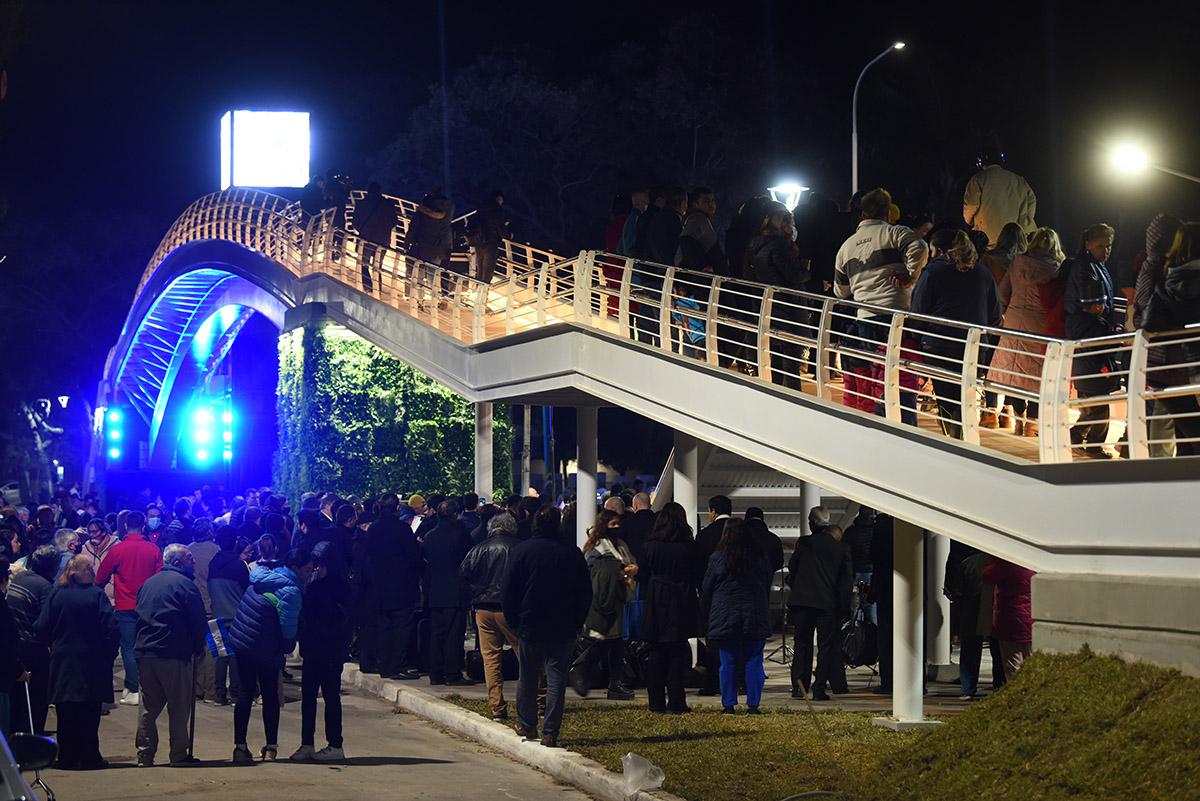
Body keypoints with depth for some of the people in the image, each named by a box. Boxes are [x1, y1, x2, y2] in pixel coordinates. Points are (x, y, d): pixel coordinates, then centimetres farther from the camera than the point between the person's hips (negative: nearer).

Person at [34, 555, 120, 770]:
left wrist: (54, 645, 12)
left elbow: (41, 628, -3)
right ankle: (89, 757, 4)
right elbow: (111, 629, -13)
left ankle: (67, 757, 10)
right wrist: (109, 655, 0)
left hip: (62, 662, 2)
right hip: (91, 662, -2)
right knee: (90, 713, 4)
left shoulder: (55, 595, -1)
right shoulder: (96, 595, -8)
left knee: (66, 714, 8)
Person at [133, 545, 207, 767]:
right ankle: (179, 755, 6)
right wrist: (198, 648, 5)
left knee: (148, 706, 11)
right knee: (179, 707, 3)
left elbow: (139, 617, 17)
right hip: (175, 655, -6)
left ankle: (144, 755, 9)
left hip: (144, 652, 6)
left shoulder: (147, 584, 14)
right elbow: (199, 622, -8)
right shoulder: (185, 584, -7)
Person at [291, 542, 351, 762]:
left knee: (331, 695, -1)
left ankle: (335, 746, 6)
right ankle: (307, 744, 12)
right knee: (308, 695, 6)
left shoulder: (341, 587, -9)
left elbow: (343, 620, -15)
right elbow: (305, 615, 11)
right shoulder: (314, 584, 9)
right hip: (313, 650, 7)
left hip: (331, 652, -7)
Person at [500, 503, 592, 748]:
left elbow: (507, 590, -3)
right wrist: (577, 623, 12)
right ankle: (550, 733, -4)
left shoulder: (520, 551, -5)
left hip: (530, 626, 0)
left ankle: (527, 725, 25)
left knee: (528, 676, 15)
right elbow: (586, 593, 4)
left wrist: (513, 621, 6)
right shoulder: (573, 554, -1)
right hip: (563, 628, 0)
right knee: (557, 679, 0)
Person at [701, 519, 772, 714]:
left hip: (725, 617, -1)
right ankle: (753, 704, 3)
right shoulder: (760, 559, 0)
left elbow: (706, 589, 2)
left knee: (728, 663, 4)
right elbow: (767, 587, 12)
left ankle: (728, 704, 4)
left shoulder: (717, 559, -6)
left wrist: (711, 613, 17)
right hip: (755, 617, 1)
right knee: (754, 662, 5)